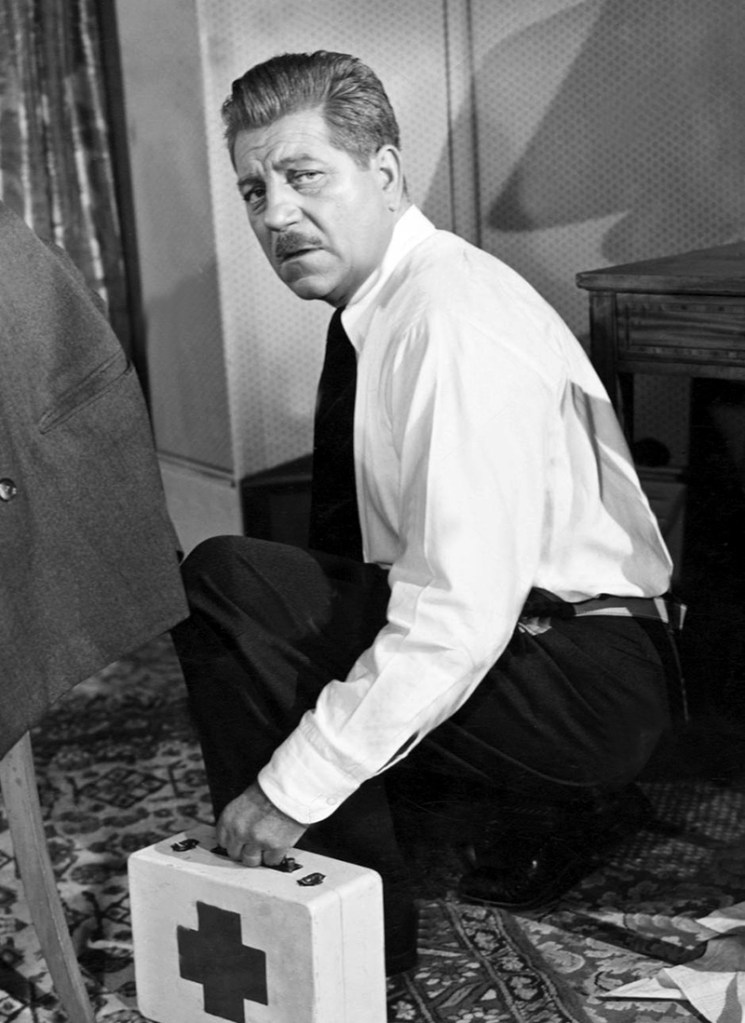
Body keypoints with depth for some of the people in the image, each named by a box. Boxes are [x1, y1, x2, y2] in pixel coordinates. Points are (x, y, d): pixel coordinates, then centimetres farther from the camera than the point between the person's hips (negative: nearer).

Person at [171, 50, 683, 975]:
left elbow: (458, 617, -28)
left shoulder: (452, 319, -22)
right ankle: (535, 809, 16)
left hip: (591, 684, -9)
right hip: (518, 637, 9)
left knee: (224, 585, -16)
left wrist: (292, 788, -24)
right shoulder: (382, 306, 7)